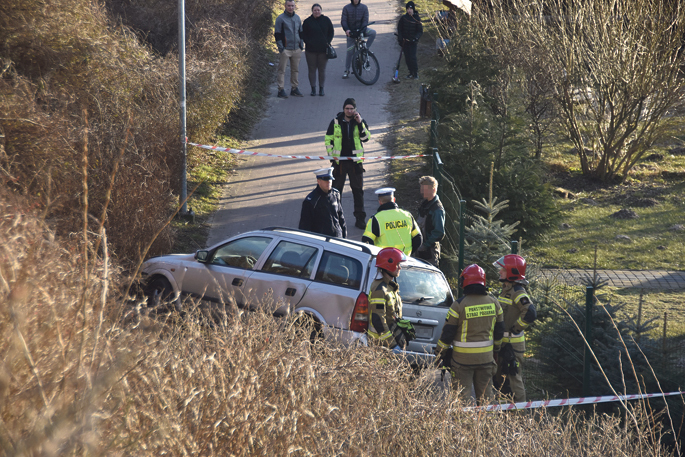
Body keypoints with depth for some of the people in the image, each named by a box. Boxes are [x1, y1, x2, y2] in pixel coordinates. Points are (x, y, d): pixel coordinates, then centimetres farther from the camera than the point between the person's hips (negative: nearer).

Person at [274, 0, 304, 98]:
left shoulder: (297, 18, 13)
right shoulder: (280, 19, -4)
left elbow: (300, 32, 22)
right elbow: (277, 34, -6)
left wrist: (301, 45, 13)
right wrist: (281, 48, -12)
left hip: (296, 49, 6)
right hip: (285, 49, -6)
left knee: (295, 70, 10)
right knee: (282, 70, -4)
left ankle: (294, 88, 19)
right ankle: (281, 90, -2)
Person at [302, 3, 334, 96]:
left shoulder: (326, 20, 5)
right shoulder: (307, 21, 2)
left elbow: (331, 32, 12)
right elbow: (303, 34, 6)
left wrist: (328, 43, -2)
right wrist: (308, 43, -8)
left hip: (323, 50, 0)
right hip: (311, 50, 0)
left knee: (322, 70, 4)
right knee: (312, 70, 2)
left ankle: (321, 89, 14)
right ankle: (313, 89, 10)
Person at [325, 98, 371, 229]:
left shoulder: (360, 122, 2)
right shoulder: (336, 122, 1)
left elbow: (366, 138, -11)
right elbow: (328, 139, 6)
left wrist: (360, 123, -20)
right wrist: (331, 155, -2)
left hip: (355, 161, 0)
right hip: (339, 161, 0)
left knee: (358, 190, 3)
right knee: (336, 190, 5)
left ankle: (360, 219, 9)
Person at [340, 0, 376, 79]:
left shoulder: (364, 7, 0)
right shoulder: (346, 8, -2)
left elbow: (365, 20, -5)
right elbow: (343, 21, -5)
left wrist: (362, 29, -23)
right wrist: (346, 30, -24)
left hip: (361, 29, 1)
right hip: (351, 31, -1)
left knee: (373, 32, -29)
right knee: (350, 52, -2)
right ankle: (347, 71, 9)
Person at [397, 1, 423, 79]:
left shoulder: (417, 19, -3)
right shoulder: (403, 18, 3)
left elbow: (420, 31, 0)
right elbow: (399, 29, 11)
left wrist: (416, 38, -16)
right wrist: (400, 39, 2)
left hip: (412, 41, -3)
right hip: (405, 42, 3)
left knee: (412, 57, -11)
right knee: (407, 58, 4)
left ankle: (416, 73, 1)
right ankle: (411, 73, 16)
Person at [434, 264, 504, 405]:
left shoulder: (459, 305, -15)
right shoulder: (494, 303, 0)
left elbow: (447, 333, -10)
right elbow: (499, 330, 11)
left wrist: (439, 352, 3)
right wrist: (496, 349, 26)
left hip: (463, 358, -4)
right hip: (486, 357, 4)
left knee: (462, 394, 2)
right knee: (485, 394, 14)